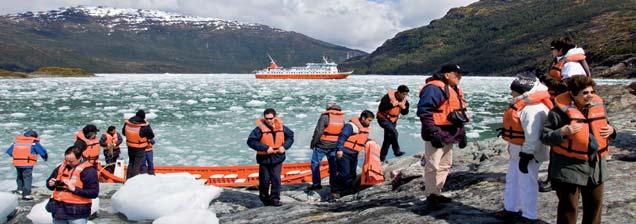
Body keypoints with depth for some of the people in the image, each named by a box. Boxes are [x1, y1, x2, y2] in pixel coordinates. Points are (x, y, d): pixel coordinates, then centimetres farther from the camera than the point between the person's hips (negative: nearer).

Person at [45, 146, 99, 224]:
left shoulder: (88, 170, -10)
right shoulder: (61, 167, 8)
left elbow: (94, 193, -16)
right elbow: (49, 182, 22)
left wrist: (74, 189, -23)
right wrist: (50, 184, -3)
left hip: (77, 214, -6)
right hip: (59, 211, 6)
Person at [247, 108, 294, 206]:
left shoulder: (281, 127, -2)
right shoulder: (260, 128, -14)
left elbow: (290, 136, 13)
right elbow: (251, 141, -18)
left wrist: (284, 146, -4)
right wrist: (265, 148, -22)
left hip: (277, 158, 2)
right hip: (264, 158, -2)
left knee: (276, 179, 0)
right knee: (265, 180, 8)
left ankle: (275, 198, 11)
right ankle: (264, 197, 30)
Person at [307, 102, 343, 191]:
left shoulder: (325, 116, -13)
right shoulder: (342, 118, 4)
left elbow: (318, 131, -16)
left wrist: (313, 143, -6)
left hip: (322, 144, -5)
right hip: (335, 145, 5)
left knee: (315, 163, 6)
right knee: (333, 164, 14)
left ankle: (316, 184, 3)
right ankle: (333, 183, 17)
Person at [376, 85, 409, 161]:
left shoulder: (404, 100, -2)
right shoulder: (388, 96, -22)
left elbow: (404, 113, 4)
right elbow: (380, 108, -26)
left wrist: (404, 107, -17)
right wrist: (392, 104, -31)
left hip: (393, 121, 7)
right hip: (383, 119, -7)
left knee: (388, 139, 10)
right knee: (393, 132, -29)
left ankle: (382, 158, 20)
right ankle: (397, 151, -19)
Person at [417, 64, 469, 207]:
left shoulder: (455, 90, 17)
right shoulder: (434, 88, -15)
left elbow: (459, 115, 25)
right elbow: (424, 111, -22)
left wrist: (462, 134, 21)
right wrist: (433, 133, -25)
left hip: (449, 136, 10)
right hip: (437, 136, -10)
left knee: (445, 166, 15)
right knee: (433, 166, -6)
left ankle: (437, 193, 25)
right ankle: (431, 195, 3)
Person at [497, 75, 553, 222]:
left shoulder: (533, 109, -26)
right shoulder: (523, 104, 9)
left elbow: (532, 135, -29)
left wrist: (526, 155, -27)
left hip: (528, 152, -11)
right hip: (517, 151, 11)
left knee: (527, 184, -3)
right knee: (512, 180, 20)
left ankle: (529, 216, 7)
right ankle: (511, 208, 34)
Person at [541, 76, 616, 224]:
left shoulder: (598, 106, 4)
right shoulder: (560, 110, -13)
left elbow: (604, 127, 21)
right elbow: (544, 136, -11)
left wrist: (611, 131, -1)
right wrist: (563, 132, -27)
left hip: (596, 166, 6)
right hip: (570, 167, -6)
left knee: (595, 205, 17)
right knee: (569, 207, 1)